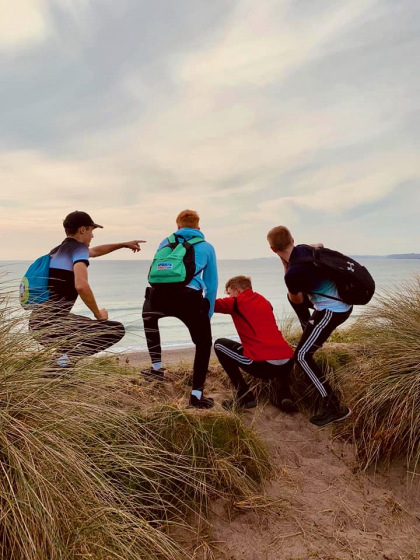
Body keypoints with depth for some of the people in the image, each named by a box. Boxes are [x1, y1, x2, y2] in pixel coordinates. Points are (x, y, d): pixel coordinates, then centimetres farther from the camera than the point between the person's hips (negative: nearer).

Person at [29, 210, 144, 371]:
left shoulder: (58, 250, 21)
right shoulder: (78, 247, -7)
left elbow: (95, 251, 38)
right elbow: (81, 285, -24)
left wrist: (124, 244, 46)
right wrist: (98, 314, -9)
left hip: (38, 322, 9)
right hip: (53, 323, -9)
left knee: (87, 325, 35)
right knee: (116, 329, -4)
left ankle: (62, 355, 17)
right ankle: (66, 360, -13)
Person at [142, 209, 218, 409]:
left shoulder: (166, 241, 28)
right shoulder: (207, 247, 22)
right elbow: (211, 284, 22)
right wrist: (208, 313, 34)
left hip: (159, 295, 3)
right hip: (189, 298, -2)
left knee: (149, 316, 38)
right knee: (203, 342, 20)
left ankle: (157, 368, 37)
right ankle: (197, 395, 16)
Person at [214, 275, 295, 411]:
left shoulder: (237, 301, 6)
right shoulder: (264, 301, 23)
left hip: (263, 364, -6)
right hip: (288, 363, 6)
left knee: (219, 344, 14)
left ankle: (244, 396, 6)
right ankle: (285, 395, 17)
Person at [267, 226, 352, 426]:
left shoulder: (293, 273, -26)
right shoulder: (304, 248, -4)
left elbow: (297, 300, -5)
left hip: (333, 310, -10)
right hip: (341, 300, 10)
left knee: (302, 355, -7)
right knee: (293, 296, 30)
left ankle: (335, 407, -2)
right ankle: (311, 335, 43)